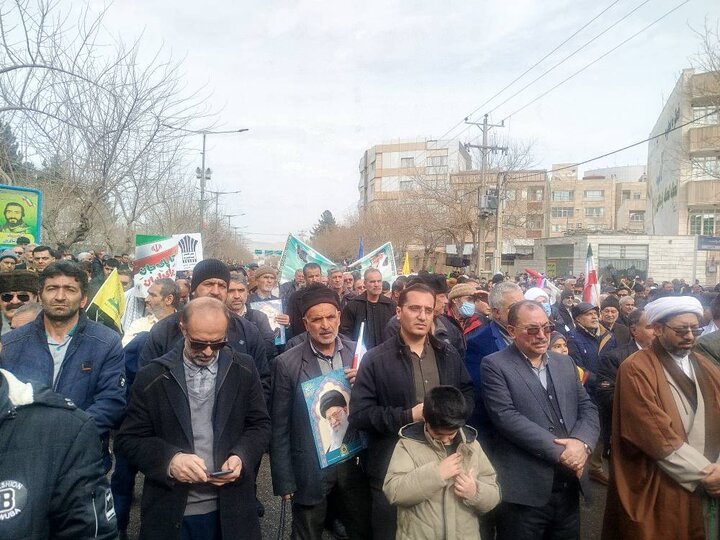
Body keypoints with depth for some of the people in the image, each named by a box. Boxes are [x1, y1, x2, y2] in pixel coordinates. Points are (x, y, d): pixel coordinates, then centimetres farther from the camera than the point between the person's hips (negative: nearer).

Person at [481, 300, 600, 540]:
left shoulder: (565, 363, 12)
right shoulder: (495, 365, -7)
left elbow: (588, 408, 10)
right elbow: (506, 416, -16)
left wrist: (582, 443, -11)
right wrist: (558, 450, -17)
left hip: (569, 488, 6)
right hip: (524, 491, -5)